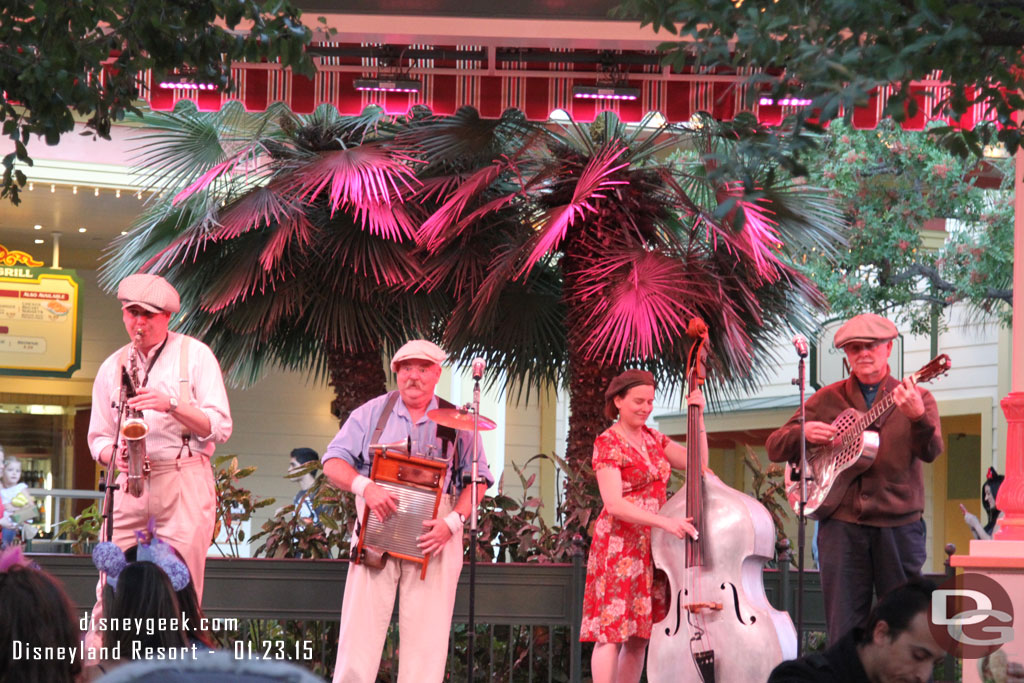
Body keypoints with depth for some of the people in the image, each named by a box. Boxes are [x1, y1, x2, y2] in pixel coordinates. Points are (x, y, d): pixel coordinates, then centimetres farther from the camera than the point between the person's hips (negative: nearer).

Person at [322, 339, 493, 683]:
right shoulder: (371, 413, 9)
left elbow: (477, 480, 8)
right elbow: (333, 462, 6)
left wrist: (452, 522, -9)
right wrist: (364, 486, -15)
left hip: (433, 536, 0)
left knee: (426, 635, -4)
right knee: (361, 627, -7)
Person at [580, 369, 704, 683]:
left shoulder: (652, 438, 15)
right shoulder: (608, 443, -8)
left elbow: (697, 462, 8)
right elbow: (614, 504, -18)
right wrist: (665, 522, -27)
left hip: (653, 547, 7)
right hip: (619, 546, -7)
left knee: (638, 635, 6)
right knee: (612, 631, -10)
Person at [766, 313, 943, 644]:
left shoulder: (915, 398, 6)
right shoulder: (827, 400, 12)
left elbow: (931, 452, -11)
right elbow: (774, 448, 12)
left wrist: (917, 417, -32)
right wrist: (803, 433, -10)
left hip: (899, 526, -1)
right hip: (841, 524, 1)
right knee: (844, 627, 1)